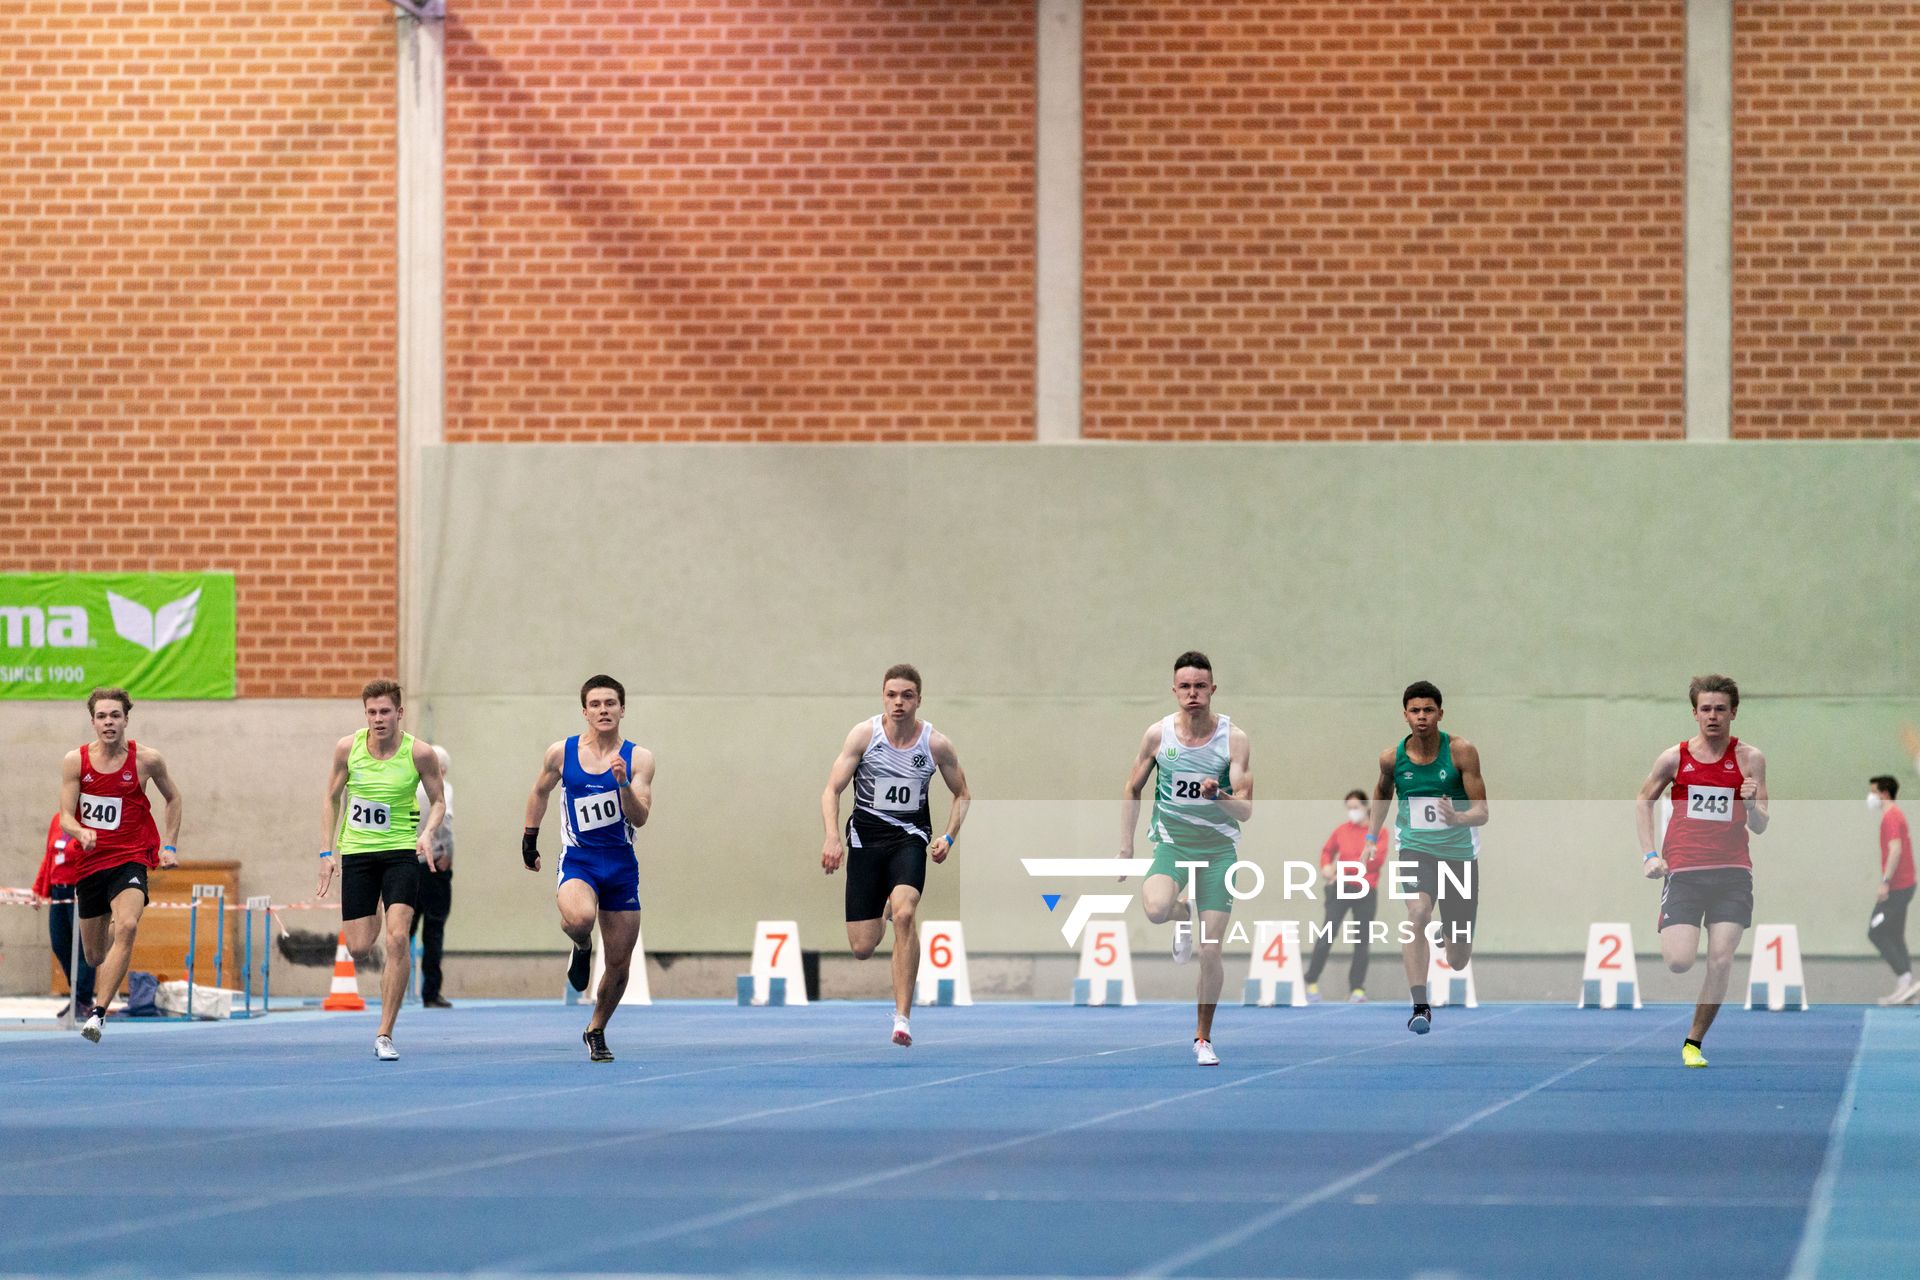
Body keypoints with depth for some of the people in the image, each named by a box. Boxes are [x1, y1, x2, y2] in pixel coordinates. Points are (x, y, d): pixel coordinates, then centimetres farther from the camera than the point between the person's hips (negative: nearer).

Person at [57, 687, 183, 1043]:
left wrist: (169, 846, 9)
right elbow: (65, 818, -6)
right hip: (89, 862, 2)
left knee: (127, 927, -31)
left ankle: (98, 1013, -34)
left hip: (130, 858, -2)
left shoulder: (147, 760, -5)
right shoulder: (75, 761, -3)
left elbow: (172, 799, 14)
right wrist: (81, 832, -28)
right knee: (95, 956, 10)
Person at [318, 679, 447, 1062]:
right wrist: (326, 851, 5)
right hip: (356, 852, 2)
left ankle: (384, 1036, -11)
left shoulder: (419, 753, -10)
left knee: (397, 939, -17)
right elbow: (333, 797, 9)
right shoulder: (347, 747, -4)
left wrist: (427, 833, -16)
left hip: (401, 851, -2)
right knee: (359, 949, -1)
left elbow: (438, 801, 4)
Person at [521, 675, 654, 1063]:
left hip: (621, 865, 1)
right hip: (578, 860, -1)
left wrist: (623, 783, -27)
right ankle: (582, 948, 1)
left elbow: (640, 819, -12)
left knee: (620, 964, 4)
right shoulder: (561, 754, -1)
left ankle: (596, 1031, 28)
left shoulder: (638, 758, -4)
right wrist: (529, 840, 19)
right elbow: (540, 792, 17)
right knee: (580, 918, -36)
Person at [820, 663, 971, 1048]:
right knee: (862, 948, 0)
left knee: (904, 913, -30)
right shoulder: (864, 734, -8)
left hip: (909, 836, -1)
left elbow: (962, 795, 9)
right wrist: (832, 836, -22)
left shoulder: (936, 743, -6)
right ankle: (885, 907, 42)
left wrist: (949, 837, -7)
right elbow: (832, 790, -7)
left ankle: (902, 1017, -25)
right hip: (866, 835, 1)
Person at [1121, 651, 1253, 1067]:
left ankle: (1203, 1039, 16)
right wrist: (1125, 849, 4)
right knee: (1156, 909, -32)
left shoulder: (1234, 739, -9)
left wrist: (1220, 796, -34)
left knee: (1211, 953, -3)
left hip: (1218, 849, 0)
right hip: (1171, 842, 0)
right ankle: (1182, 914, 7)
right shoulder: (1158, 733, -5)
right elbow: (1132, 790, 8)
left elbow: (1246, 810, -13)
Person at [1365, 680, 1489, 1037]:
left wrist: (1459, 818, -32)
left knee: (1458, 961, 8)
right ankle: (1420, 1007, -33)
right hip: (1415, 850, 0)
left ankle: (1449, 937, 49)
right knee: (1418, 913, -32)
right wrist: (1371, 838, 14)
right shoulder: (1393, 758, -3)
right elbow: (1382, 793, 21)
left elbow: (1482, 812, -11)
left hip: (1459, 854, 0)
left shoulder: (1462, 752, -11)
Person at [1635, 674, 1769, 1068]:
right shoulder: (1674, 758, 2)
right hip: (1682, 870, -1)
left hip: (1732, 872, 1)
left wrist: (1753, 804, -19)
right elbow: (1644, 801, 17)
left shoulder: (1749, 759, 2)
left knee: (1721, 959, -10)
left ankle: (1694, 1042, 5)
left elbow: (1759, 827, 4)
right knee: (1680, 962, -13)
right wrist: (1650, 855, 7)